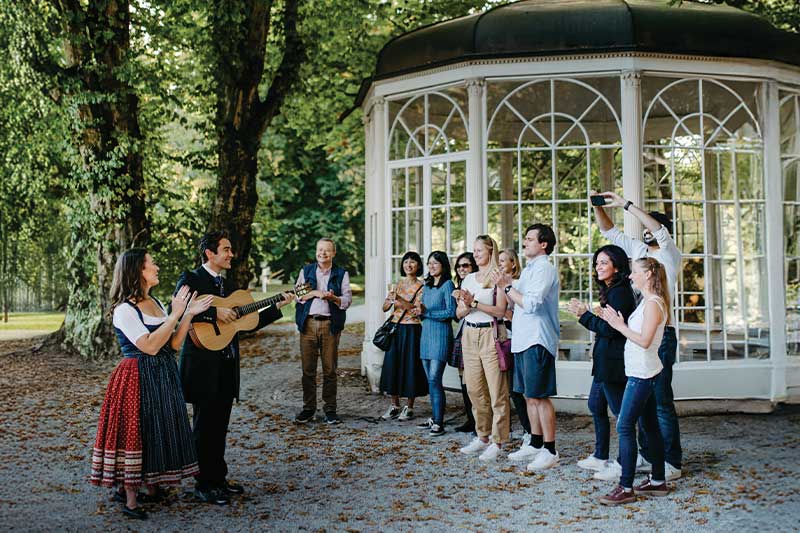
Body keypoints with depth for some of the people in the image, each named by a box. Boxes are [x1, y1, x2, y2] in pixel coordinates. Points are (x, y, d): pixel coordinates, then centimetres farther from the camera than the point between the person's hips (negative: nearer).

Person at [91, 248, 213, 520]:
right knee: (135, 432, -2)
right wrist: (176, 314, -20)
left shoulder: (155, 303, 10)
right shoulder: (124, 309, -14)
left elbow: (174, 344, 7)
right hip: (138, 378, -8)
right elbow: (150, 346, -22)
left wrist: (189, 314, -3)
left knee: (160, 432, 13)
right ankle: (129, 496, 9)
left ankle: (152, 488, 26)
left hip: (163, 376, 8)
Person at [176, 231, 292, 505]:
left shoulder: (227, 285, 17)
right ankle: (204, 485, 11)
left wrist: (277, 306, 12)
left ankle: (219, 478, 25)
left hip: (227, 366, 7)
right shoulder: (191, 279, -7)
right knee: (204, 426, 1)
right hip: (203, 365, -7)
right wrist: (215, 312, -25)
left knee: (219, 426, 15)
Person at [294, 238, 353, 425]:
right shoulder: (306, 271, 14)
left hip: (330, 324, -1)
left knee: (330, 369, 0)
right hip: (308, 323, 1)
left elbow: (348, 300, 3)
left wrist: (333, 297, -16)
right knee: (308, 369, 1)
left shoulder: (341, 274, 10)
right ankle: (308, 409, 10)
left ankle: (330, 410, 7)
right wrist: (314, 293, -9)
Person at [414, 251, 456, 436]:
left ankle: (438, 423, -7)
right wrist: (419, 311, -4)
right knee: (431, 380, 11)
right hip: (426, 333, 7)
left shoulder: (447, 285, -6)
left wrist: (427, 312, -13)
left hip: (441, 334, -7)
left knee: (434, 379, -11)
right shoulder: (427, 286, 16)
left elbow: (451, 312, -13)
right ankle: (434, 417, 19)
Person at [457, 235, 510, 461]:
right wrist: (467, 306, -7)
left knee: (496, 390, -6)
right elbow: (459, 313, 13)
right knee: (474, 388, 8)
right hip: (469, 335, 6)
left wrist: (475, 303, -15)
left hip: (490, 335, -6)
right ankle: (482, 437, 19)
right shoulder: (468, 279, 16)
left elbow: (500, 310, -11)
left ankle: (497, 442, -1)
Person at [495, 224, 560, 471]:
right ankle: (535, 444, 24)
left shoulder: (543, 268, -11)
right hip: (524, 340, 10)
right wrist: (508, 286, 10)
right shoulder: (529, 269, 19)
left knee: (540, 397, -7)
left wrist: (507, 287, -13)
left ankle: (550, 451, -1)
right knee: (530, 396, 15)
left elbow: (531, 303, -21)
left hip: (537, 341, -10)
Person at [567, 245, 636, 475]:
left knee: (620, 411, -3)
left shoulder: (620, 293, -16)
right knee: (596, 405, 18)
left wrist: (584, 315, -14)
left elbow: (610, 329, -21)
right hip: (605, 360, 11)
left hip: (613, 361, -11)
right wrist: (584, 312, 9)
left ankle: (623, 464, 4)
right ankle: (600, 457, 27)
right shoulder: (611, 291, 15)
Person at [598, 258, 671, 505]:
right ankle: (658, 481, 22)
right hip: (643, 373, 10)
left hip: (642, 374, -10)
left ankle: (626, 488, -10)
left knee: (624, 426, -11)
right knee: (650, 426, 14)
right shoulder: (648, 302, 15)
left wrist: (620, 326, -15)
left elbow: (644, 340, -23)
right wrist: (615, 321, 5)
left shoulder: (653, 303, -15)